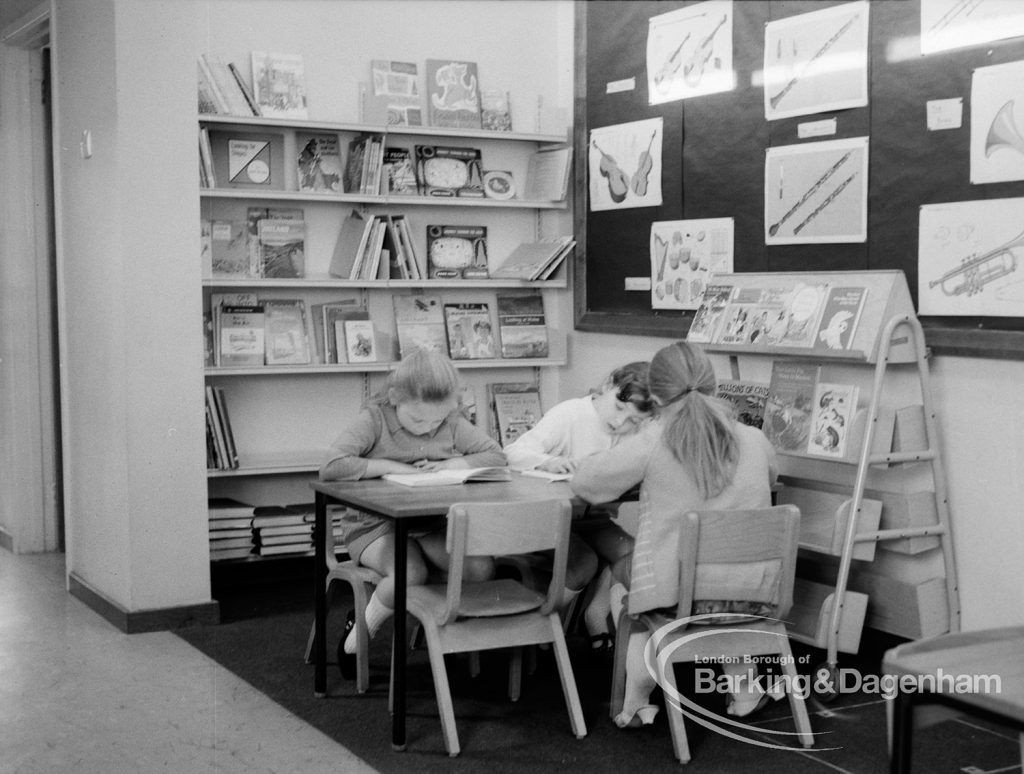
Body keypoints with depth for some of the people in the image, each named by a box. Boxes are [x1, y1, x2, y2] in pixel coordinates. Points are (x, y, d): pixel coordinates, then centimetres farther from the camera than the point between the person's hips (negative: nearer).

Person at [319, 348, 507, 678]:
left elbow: (496, 455, 3)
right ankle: (359, 631, -5)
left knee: (481, 568, -22)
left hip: (432, 524, 4)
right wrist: (392, 466, -22)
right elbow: (331, 468, -24)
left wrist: (449, 465, -13)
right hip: (376, 523, -4)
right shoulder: (374, 419, -12)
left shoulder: (453, 423, 1)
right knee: (410, 574, -34)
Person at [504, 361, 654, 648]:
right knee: (583, 562, -28)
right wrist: (547, 461, -45)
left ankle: (597, 613, 5)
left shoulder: (635, 433, 1)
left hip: (595, 517, 5)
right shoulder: (568, 415, -19)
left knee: (628, 551, -20)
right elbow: (514, 452, -25)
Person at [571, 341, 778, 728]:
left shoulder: (650, 446, -15)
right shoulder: (755, 441, -3)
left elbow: (583, 481, -5)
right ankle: (744, 689, 36)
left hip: (673, 595, -3)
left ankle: (637, 702, 18)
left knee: (620, 586, 30)